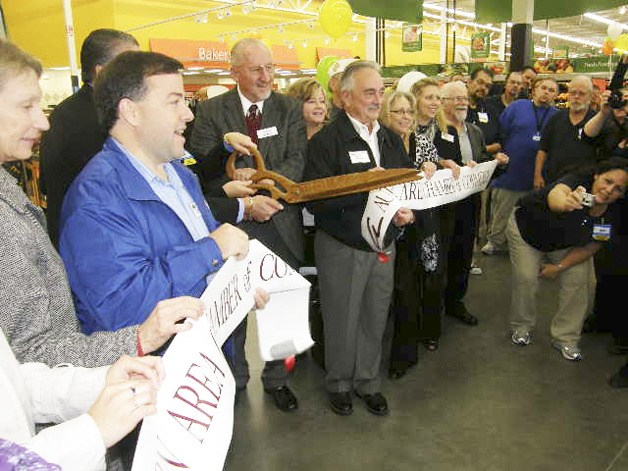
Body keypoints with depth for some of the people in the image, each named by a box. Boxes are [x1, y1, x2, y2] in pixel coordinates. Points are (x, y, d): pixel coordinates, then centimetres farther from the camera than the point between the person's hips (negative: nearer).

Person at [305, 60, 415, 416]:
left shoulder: (391, 139, 10)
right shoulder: (326, 141, -12)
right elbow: (315, 201, -20)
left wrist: (407, 211, -7)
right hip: (342, 249, -5)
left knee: (375, 319, 15)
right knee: (342, 321, 10)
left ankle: (368, 381, 36)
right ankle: (339, 383, 33)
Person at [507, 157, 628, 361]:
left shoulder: (611, 215, -23)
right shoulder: (577, 181, -38)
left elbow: (591, 246, -10)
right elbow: (555, 194, -64)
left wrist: (559, 267, -13)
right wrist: (565, 202, -87)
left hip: (565, 245, 4)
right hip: (527, 228, -4)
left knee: (577, 280, -5)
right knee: (526, 278, -12)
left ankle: (566, 338, 14)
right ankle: (521, 327, 15)